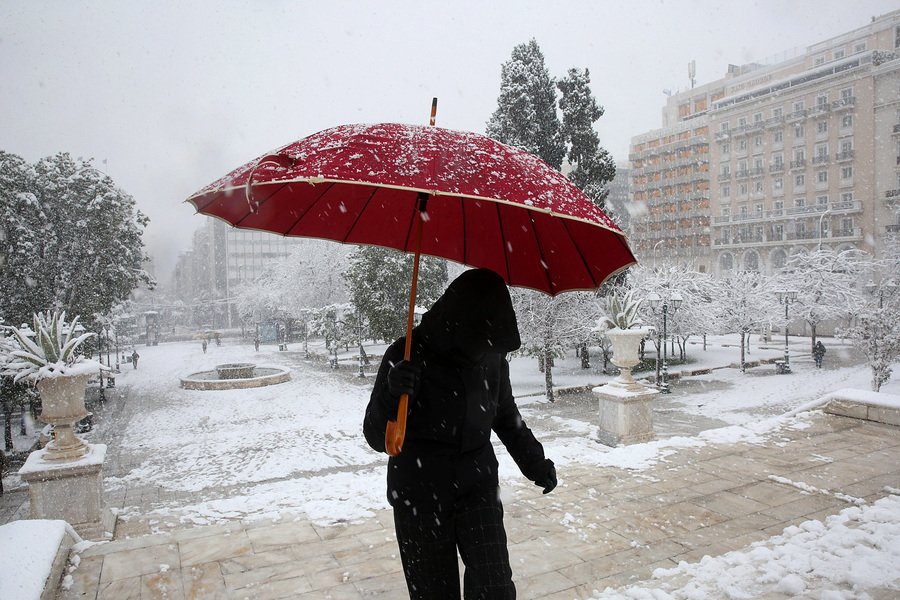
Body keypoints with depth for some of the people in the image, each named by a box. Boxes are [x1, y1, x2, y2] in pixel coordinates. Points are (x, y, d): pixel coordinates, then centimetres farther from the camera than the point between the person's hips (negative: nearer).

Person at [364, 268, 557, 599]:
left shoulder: (492, 357, -4)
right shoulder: (408, 356, -15)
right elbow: (376, 437, -12)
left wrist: (534, 462, 9)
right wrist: (392, 394, -30)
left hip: (478, 488, 3)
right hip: (420, 495, -2)